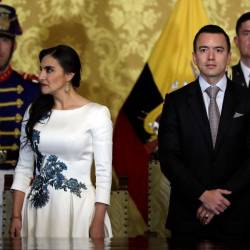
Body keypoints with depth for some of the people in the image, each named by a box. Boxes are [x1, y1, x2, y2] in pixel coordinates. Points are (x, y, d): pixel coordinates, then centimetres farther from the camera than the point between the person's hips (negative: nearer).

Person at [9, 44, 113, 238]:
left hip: (78, 206, -4)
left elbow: (104, 172, -6)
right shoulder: (34, 112, 6)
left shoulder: (97, 113, -5)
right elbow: (24, 167, 9)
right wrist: (16, 215, 1)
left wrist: (98, 224, -11)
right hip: (38, 207, 4)